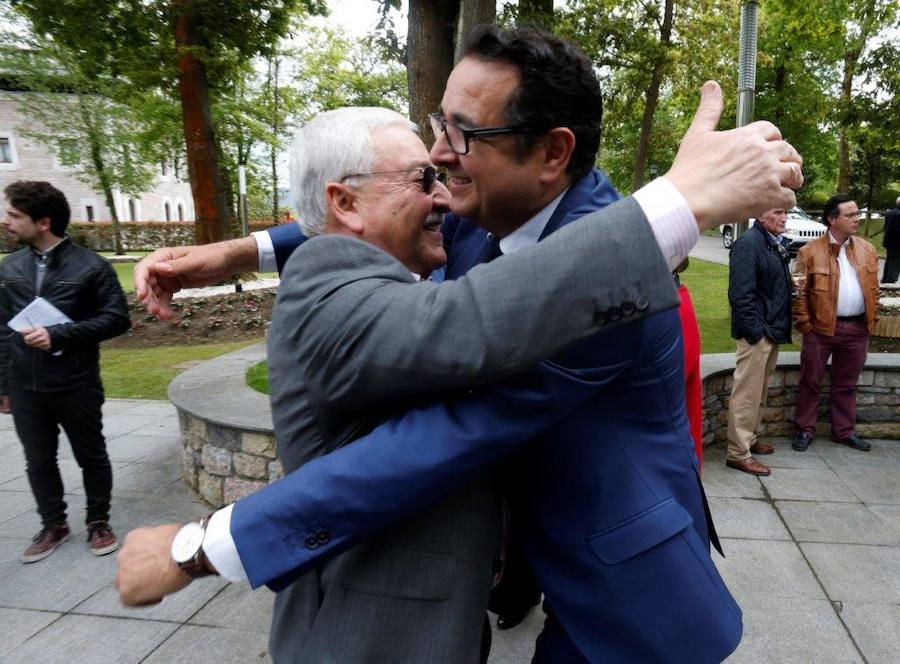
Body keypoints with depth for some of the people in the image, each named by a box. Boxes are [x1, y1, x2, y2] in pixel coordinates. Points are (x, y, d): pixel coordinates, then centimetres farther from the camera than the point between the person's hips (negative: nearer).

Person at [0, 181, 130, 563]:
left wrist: (59, 335, -20)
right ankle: (53, 525, 33)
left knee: (91, 457, 10)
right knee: (38, 461, 15)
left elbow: (117, 319, -11)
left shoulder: (89, 266, -9)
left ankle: (98, 522, 29)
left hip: (76, 387, -4)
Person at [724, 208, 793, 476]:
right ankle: (738, 453, 4)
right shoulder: (749, 243, -16)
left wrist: (780, 328, 13)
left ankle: (749, 438, 33)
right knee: (747, 392, -4)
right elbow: (740, 293, -22)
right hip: (756, 333, -10)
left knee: (760, 391, 19)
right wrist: (755, 330, -22)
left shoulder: (777, 244, 13)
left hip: (772, 332, 10)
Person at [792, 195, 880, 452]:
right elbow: (800, 293, -6)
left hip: (857, 329, 4)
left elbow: (873, 289, 13)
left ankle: (844, 431, 27)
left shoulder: (867, 250, 8)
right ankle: (805, 430, 18)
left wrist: (871, 320, 8)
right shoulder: (810, 252, -6)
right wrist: (804, 324, -9)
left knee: (846, 384, 15)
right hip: (821, 328, -4)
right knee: (810, 382, 6)